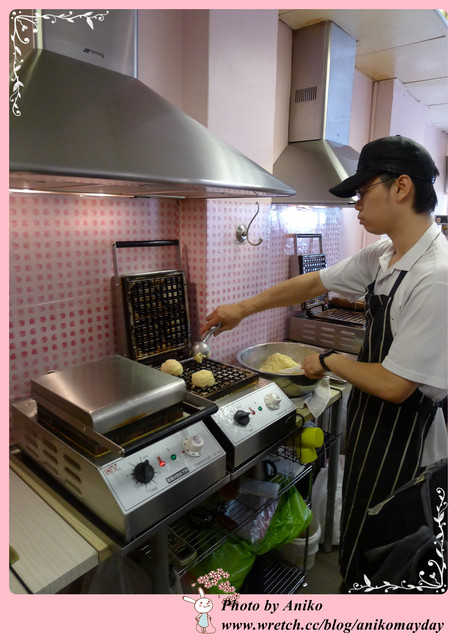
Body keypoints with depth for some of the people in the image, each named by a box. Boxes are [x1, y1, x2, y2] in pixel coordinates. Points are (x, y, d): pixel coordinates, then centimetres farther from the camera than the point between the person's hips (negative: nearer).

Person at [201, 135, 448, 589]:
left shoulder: (436, 278, -30)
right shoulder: (380, 258, -1)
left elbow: (393, 385, -28)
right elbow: (314, 283, 8)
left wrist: (328, 360, -12)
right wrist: (243, 308, 10)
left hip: (404, 440, -8)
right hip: (369, 426, 8)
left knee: (372, 564, 15)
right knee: (356, 540, 30)